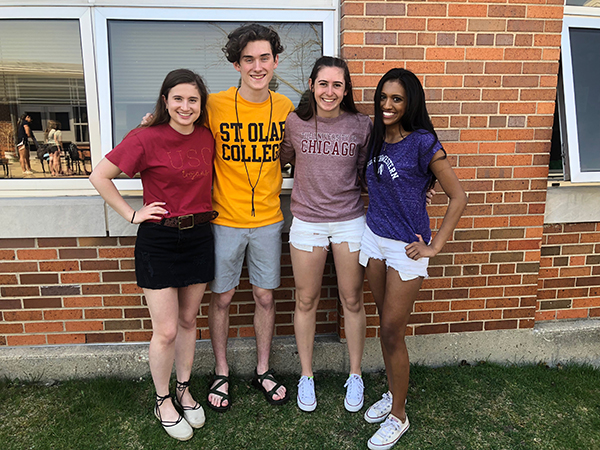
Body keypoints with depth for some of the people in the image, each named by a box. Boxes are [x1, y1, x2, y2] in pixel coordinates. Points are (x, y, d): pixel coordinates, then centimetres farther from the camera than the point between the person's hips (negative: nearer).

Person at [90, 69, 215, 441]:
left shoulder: (207, 138, 3)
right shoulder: (146, 139, -12)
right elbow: (99, 176, -7)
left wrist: (204, 209, 7)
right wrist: (132, 214, -9)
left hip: (199, 236, 5)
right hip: (158, 240, -4)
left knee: (188, 321, 16)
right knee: (166, 330, 2)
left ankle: (184, 390, 35)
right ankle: (163, 401, 26)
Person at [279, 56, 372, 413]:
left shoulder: (361, 125, -2)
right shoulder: (295, 123, -1)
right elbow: (282, 160, 15)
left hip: (350, 221, 0)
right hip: (307, 221, 1)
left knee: (353, 301, 10)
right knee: (307, 301, 10)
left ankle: (355, 375, 31)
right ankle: (306, 376, 31)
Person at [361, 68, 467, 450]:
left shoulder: (422, 143, -15)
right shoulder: (377, 139, 5)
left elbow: (459, 197, -12)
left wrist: (435, 246, -13)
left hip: (406, 247, -6)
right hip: (374, 239, 6)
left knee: (392, 332, 0)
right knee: (386, 325, 16)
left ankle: (398, 416, 19)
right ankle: (393, 393, 35)